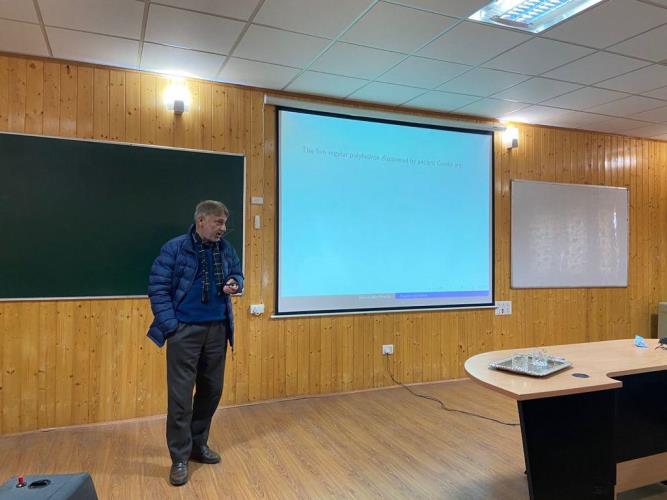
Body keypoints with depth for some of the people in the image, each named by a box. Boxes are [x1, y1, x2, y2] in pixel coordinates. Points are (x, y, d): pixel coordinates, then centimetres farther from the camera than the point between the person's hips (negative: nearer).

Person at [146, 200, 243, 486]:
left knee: (212, 390, 14)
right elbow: (157, 287, -9)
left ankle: (198, 444, 33)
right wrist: (171, 326, -13)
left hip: (217, 329, 5)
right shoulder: (174, 248, -9)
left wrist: (235, 284, -7)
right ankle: (180, 458, 14)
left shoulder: (226, 249, 5)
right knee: (180, 394, -1)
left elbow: (237, 274, 18)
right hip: (185, 330, -5)